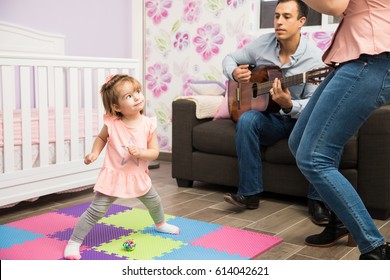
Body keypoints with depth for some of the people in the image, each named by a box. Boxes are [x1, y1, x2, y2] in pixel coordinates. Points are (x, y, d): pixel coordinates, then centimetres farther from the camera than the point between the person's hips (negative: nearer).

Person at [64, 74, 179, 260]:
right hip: (113, 176, -4)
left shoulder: (148, 124, -12)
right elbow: (101, 138, 5)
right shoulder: (112, 124, -16)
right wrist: (94, 153, -10)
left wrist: (140, 152, -28)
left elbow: (154, 152, -9)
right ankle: (74, 242, 5)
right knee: (96, 211, -8)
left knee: (154, 202, 24)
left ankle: (160, 224, 55)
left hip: (138, 176, 4)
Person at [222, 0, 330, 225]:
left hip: (301, 119, -2)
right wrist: (234, 73, -13)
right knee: (247, 120, -30)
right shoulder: (262, 44, -3)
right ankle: (250, 193, -23)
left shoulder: (315, 57, -14)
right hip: (270, 118, 2)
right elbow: (229, 59, 11)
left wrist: (289, 105, -39)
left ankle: (318, 200, -21)